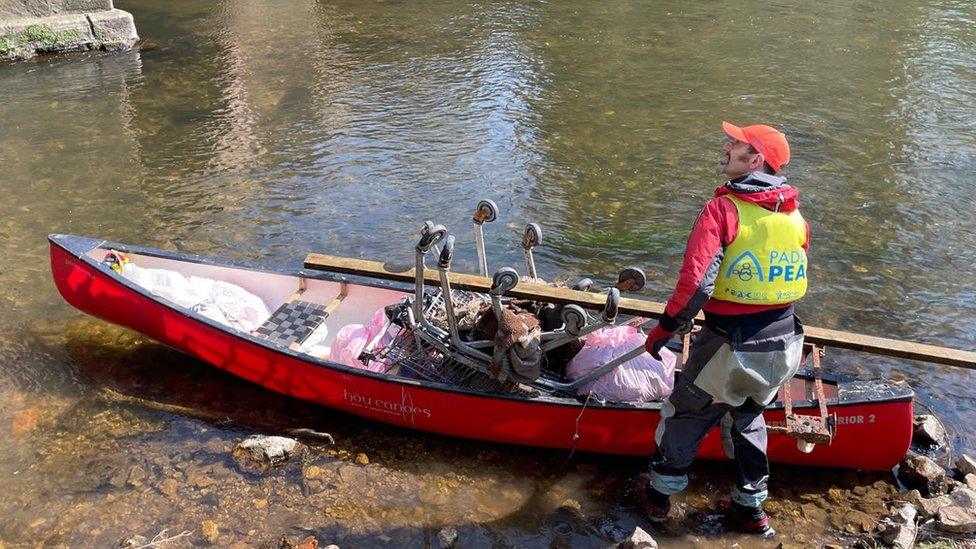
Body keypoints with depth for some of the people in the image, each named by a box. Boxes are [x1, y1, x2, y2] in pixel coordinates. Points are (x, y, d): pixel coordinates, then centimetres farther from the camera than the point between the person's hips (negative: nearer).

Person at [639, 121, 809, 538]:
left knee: (685, 414, 17)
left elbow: (695, 283, -24)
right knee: (748, 417, 27)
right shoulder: (796, 216, 2)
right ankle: (750, 507, 36)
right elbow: (792, 279, 13)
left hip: (730, 348, -6)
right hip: (783, 346, 6)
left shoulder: (722, 209, -17)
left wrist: (662, 331, -11)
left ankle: (660, 493, 32)